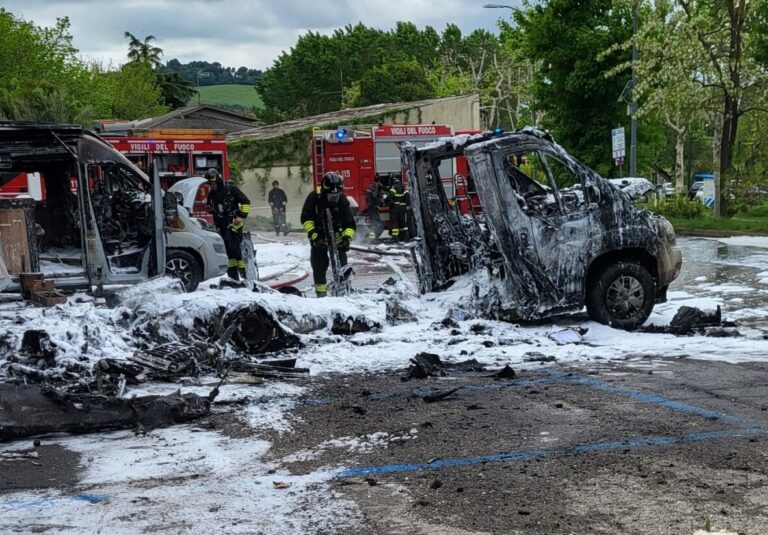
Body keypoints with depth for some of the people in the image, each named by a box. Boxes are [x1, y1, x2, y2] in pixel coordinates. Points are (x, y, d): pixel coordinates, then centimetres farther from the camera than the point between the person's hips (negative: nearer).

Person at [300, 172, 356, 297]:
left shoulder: (342, 200, -15)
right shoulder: (314, 197, -17)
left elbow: (350, 224, -15)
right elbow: (306, 218, -13)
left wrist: (347, 237, -29)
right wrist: (312, 234, -24)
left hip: (336, 236, 0)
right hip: (319, 237, 0)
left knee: (340, 264, -6)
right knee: (319, 264, 1)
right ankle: (320, 292, 11)